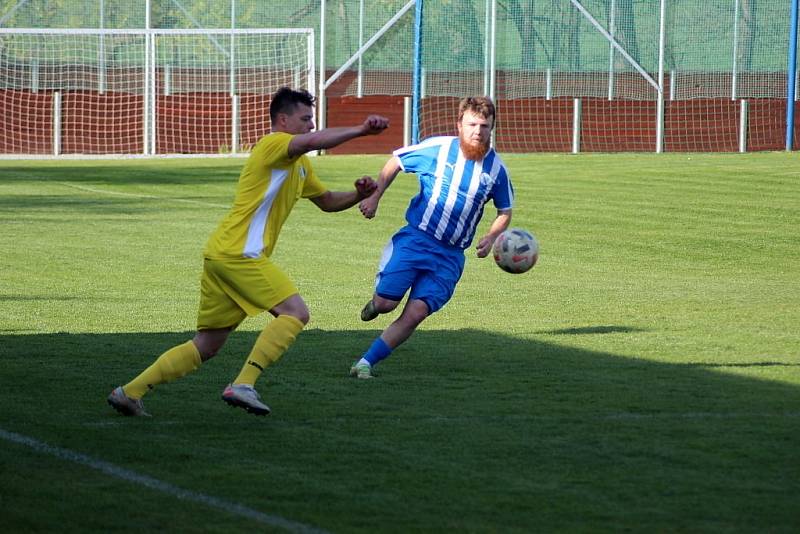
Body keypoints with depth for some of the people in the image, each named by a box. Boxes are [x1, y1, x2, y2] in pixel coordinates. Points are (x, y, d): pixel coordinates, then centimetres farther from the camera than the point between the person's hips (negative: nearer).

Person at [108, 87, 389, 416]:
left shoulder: (300, 165, 23)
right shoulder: (274, 145, -7)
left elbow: (327, 201, 32)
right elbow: (315, 141, -27)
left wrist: (358, 195, 13)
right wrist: (360, 130, -24)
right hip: (238, 253, -10)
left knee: (206, 346, 12)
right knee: (295, 312, -17)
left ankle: (130, 392, 13)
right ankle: (243, 385, -22)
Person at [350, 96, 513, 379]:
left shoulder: (496, 169, 2)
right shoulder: (436, 148, -5)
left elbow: (505, 211, 17)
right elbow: (395, 162, 11)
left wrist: (490, 238, -2)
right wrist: (374, 196, 4)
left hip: (450, 255, 1)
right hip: (415, 239, -1)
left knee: (415, 313, -15)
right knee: (385, 303, -12)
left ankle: (366, 362, -4)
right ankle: (376, 302, 26)